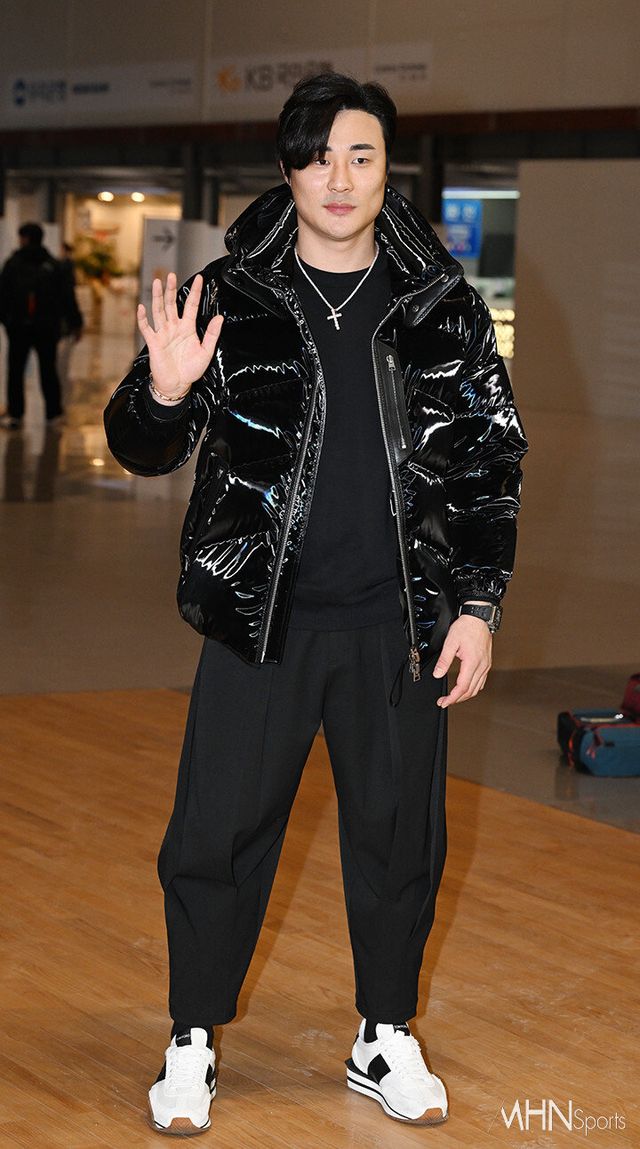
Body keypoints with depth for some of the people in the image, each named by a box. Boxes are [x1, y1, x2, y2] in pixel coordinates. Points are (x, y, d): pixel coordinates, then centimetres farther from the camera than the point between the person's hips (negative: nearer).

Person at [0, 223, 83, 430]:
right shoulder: (54, 266, 3)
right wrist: (75, 323, 6)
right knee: (48, 369, 9)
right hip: (47, 328, 2)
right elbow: (67, 296, 2)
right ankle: (53, 414, 8)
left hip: (18, 327, -2)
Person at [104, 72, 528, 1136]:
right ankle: (193, 1045, 21)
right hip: (261, 618, -1)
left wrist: (478, 605, 0)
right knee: (219, 831, 3)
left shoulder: (443, 305, 1)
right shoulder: (232, 297, -3)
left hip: (400, 624, 2)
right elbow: (143, 450, 0)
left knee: (399, 833, 11)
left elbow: (493, 461, 6)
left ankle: (386, 1042, 30)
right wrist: (164, 395, -22)